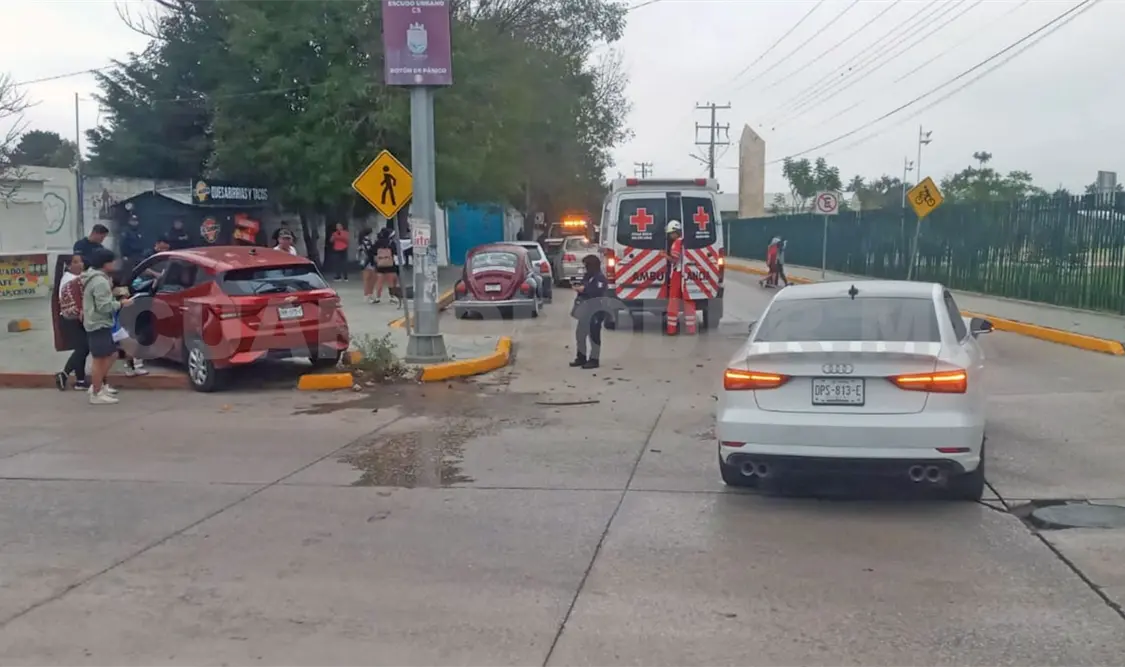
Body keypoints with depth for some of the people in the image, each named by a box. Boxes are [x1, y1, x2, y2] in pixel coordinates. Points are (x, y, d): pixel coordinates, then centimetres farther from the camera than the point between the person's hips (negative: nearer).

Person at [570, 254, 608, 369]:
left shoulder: (600, 278, -14)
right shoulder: (587, 276, 15)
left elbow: (597, 292, -26)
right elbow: (584, 287, 21)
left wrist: (584, 289, -24)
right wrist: (578, 288, -1)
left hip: (596, 311, -10)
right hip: (585, 311, 10)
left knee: (594, 335, -3)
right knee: (580, 333, 13)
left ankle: (594, 359, 4)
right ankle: (581, 357, 24)